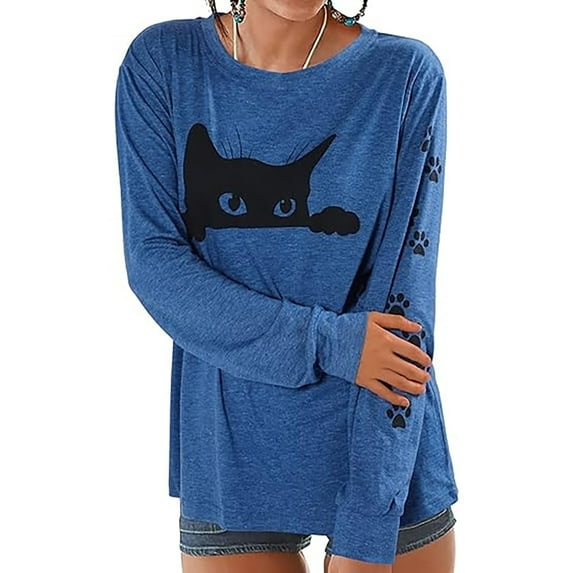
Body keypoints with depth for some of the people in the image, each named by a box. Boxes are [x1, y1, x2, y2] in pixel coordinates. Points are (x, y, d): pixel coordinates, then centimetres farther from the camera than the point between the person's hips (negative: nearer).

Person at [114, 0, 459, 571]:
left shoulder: (407, 75, -10)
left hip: (388, 453, -1)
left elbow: (403, 305, -14)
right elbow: (152, 263, -8)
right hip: (229, 448, 1)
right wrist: (325, 342, -18)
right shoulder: (161, 62, -4)